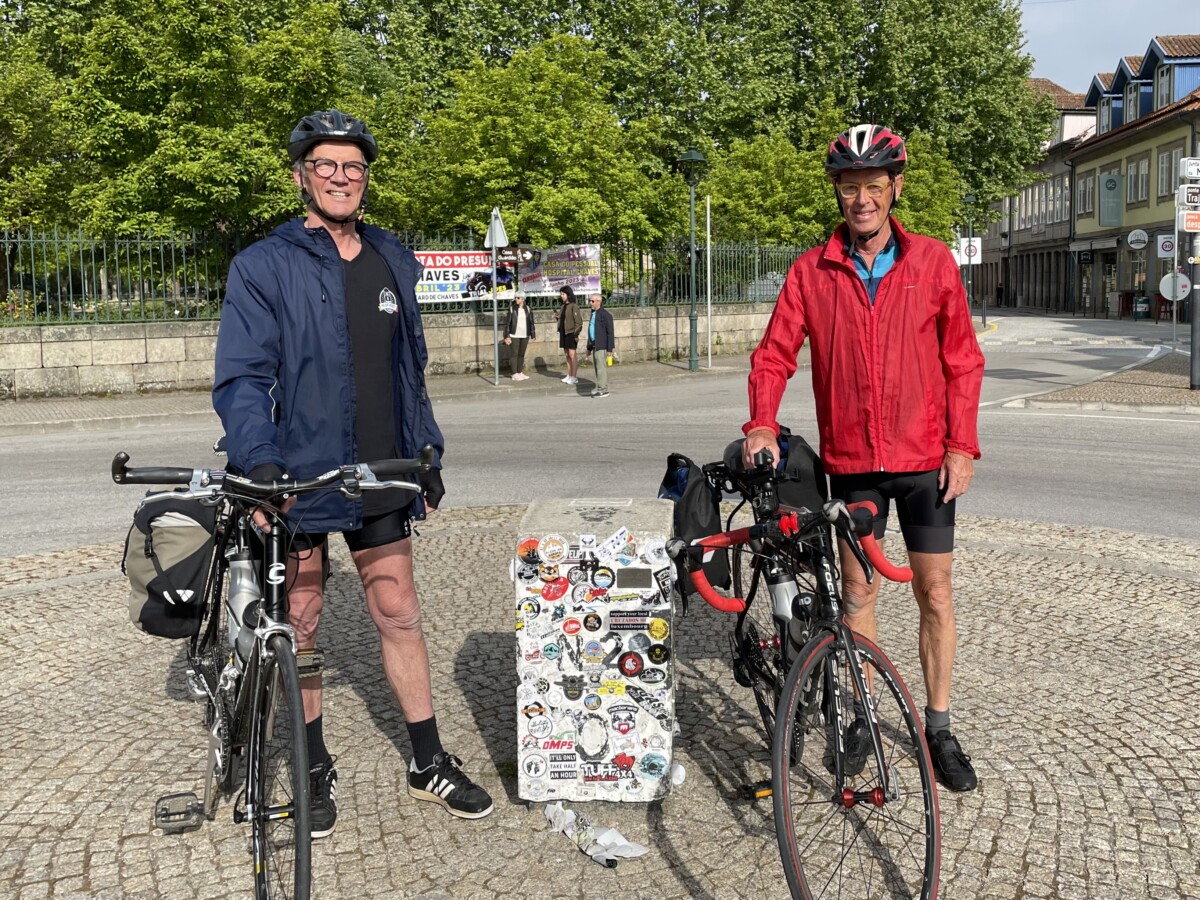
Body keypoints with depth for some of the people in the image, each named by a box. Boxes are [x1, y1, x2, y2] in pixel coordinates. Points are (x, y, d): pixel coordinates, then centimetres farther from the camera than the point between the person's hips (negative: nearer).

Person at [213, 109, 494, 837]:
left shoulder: (394, 261, 9)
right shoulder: (264, 266, -7)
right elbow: (242, 376, -14)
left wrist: (429, 453, 13)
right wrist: (259, 463, -28)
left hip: (382, 478, 4)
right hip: (300, 476, -3)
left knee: (399, 613, 10)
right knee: (301, 625, 9)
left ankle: (430, 762, 22)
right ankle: (316, 768, 27)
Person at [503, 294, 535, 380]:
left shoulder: (528, 310, 4)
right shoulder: (512, 309, -3)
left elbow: (531, 323, 6)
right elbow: (507, 323, -3)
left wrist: (532, 335, 2)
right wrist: (506, 336, -8)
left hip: (525, 336, 3)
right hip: (514, 335, -3)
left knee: (521, 354, 10)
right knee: (514, 354, -2)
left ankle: (520, 372, 18)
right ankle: (515, 374, 1)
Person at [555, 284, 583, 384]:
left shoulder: (574, 306, -10)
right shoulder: (563, 307, 14)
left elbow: (578, 321, -14)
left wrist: (576, 333, -19)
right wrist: (558, 317, 3)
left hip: (571, 333, -8)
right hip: (563, 332, 8)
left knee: (572, 354, -8)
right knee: (566, 354, 10)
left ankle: (574, 377, -6)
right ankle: (569, 376, 16)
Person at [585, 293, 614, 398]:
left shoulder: (605, 315, -12)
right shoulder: (593, 314, 15)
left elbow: (610, 332, -14)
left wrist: (609, 349, -18)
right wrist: (589, 347, 20)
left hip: (602, 346, -9)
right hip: (595, 345, 9)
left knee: (601, 367, -8)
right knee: (597, 367, 10)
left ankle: (603, 390, -5)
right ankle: (600, 387, 17)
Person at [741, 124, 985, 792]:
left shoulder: (933, 262, -2)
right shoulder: (812, 271, -1)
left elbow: (962, 360, 2)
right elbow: (776, 354, -1)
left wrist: (962, 445, -5)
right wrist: (762, 423, -17)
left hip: (925, 460, 0)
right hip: (852, 461, 1)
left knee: (935, 592, 5)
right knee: (858, 591, 10)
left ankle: (939, 728, 20)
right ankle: (862, 718, 25)